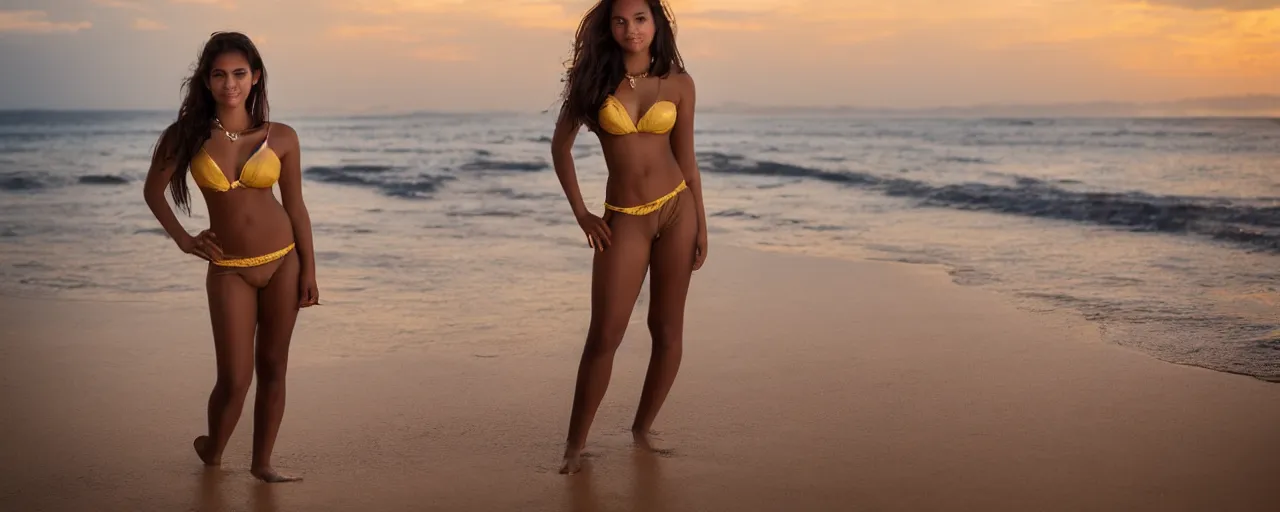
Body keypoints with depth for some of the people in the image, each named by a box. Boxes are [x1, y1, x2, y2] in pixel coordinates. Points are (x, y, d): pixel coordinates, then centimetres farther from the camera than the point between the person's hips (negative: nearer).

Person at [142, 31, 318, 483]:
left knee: (273, 368, 6)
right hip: (229, 269, -1)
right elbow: (153, 190, 9)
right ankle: (212, 451, 27)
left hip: (283, 261, 1)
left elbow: (295, 206, 3)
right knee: (235, 378, -2)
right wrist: (183, 240, 3)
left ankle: (262, 463, 21)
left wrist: (309, 271, 2)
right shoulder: (188, 136, -4)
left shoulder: (281, 138, -3)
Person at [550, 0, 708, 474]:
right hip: (624, 220, -1)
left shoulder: (677, 83, 1)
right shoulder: (594, 77, -1)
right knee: (604, 336, -5)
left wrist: (701, 225, 3)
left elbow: (686, 158, 6)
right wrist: (581, 213, 2)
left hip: (676, 208, 1)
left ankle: (641, 431, 22)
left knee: (667, 329, 5)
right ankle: (575, 444, 6)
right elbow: (561, 145, 7)